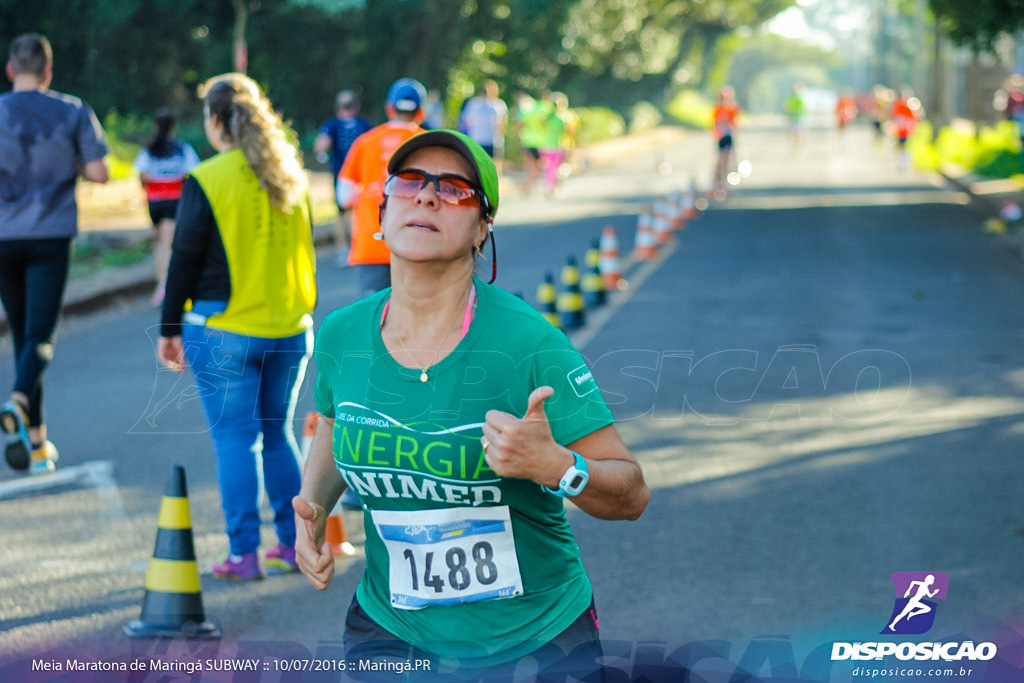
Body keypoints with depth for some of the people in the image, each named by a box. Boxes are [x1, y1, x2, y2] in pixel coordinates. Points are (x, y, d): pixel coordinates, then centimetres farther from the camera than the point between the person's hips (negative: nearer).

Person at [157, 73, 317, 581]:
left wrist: (169, 329, 2)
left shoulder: (206, 181, -9)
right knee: (278, 434, 15)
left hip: (225, 330, -5)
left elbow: (185, 260, -6)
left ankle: (243, 555, 0)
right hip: (289, 329, 5)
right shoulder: (291, 179, 6)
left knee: (234, 439, 0)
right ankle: (294, 543, 17)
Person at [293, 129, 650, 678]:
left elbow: (632, 494, -15)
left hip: (534, 638, -3)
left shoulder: (529, 343, -19)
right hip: (388, 630, 3)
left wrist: (556, 467, -34)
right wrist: (313, 509, -2)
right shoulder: (341, 335, -6)